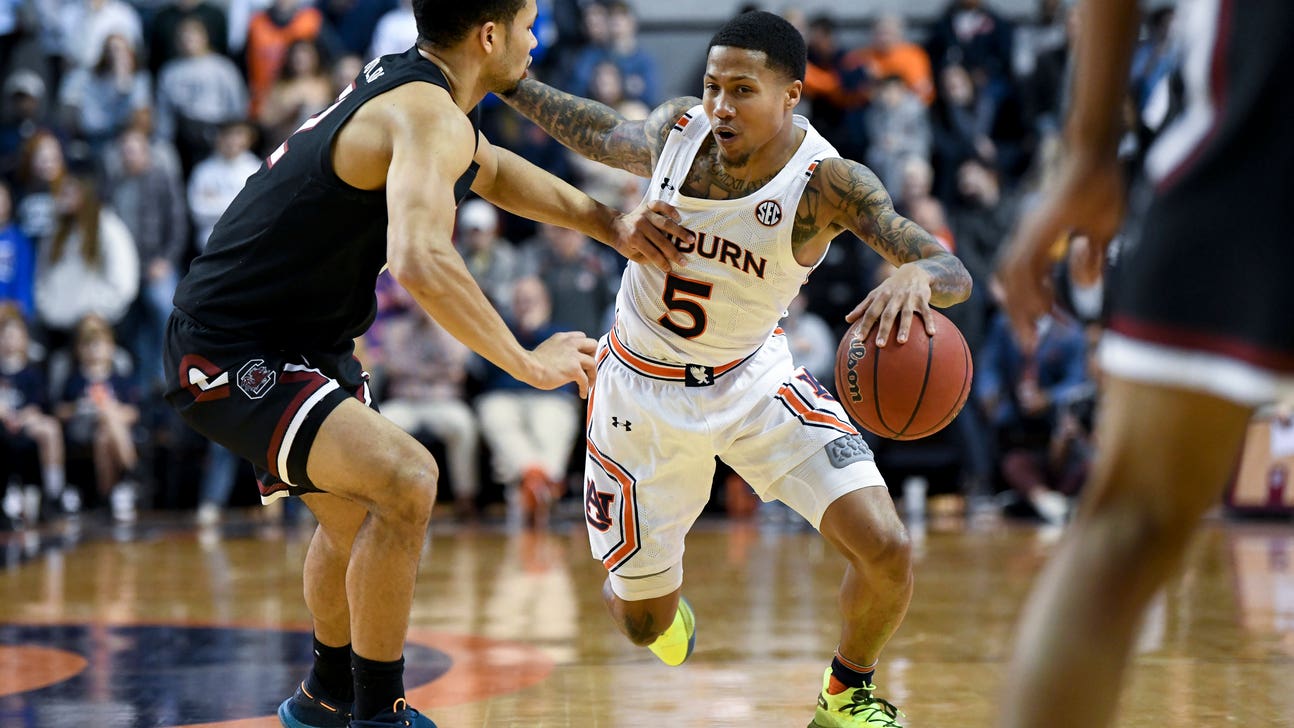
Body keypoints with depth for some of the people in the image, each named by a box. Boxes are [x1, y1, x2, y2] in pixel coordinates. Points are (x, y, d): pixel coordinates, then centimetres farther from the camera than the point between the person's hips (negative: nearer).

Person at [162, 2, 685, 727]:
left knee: (359, 515, 28)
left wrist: (609, 225, 20)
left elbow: (494, 169, 26)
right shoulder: (429, 117, -24)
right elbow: (422, 262, -41)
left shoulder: (404, 81, 6)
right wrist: (528, 364, -31)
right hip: (230, 357, -11)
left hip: (302, 341, 11)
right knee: (406, 481, -27)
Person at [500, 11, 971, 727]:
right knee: (645, 625, 9)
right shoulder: (676, 128, -16)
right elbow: (608, 138, 9)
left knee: (886, 548, -20)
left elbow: (952, 272, -33)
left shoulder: (827, 182, -24)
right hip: (645, 392, 1)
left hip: (754, 379, -1)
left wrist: (914, 276, -56)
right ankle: (646, 589, 50)